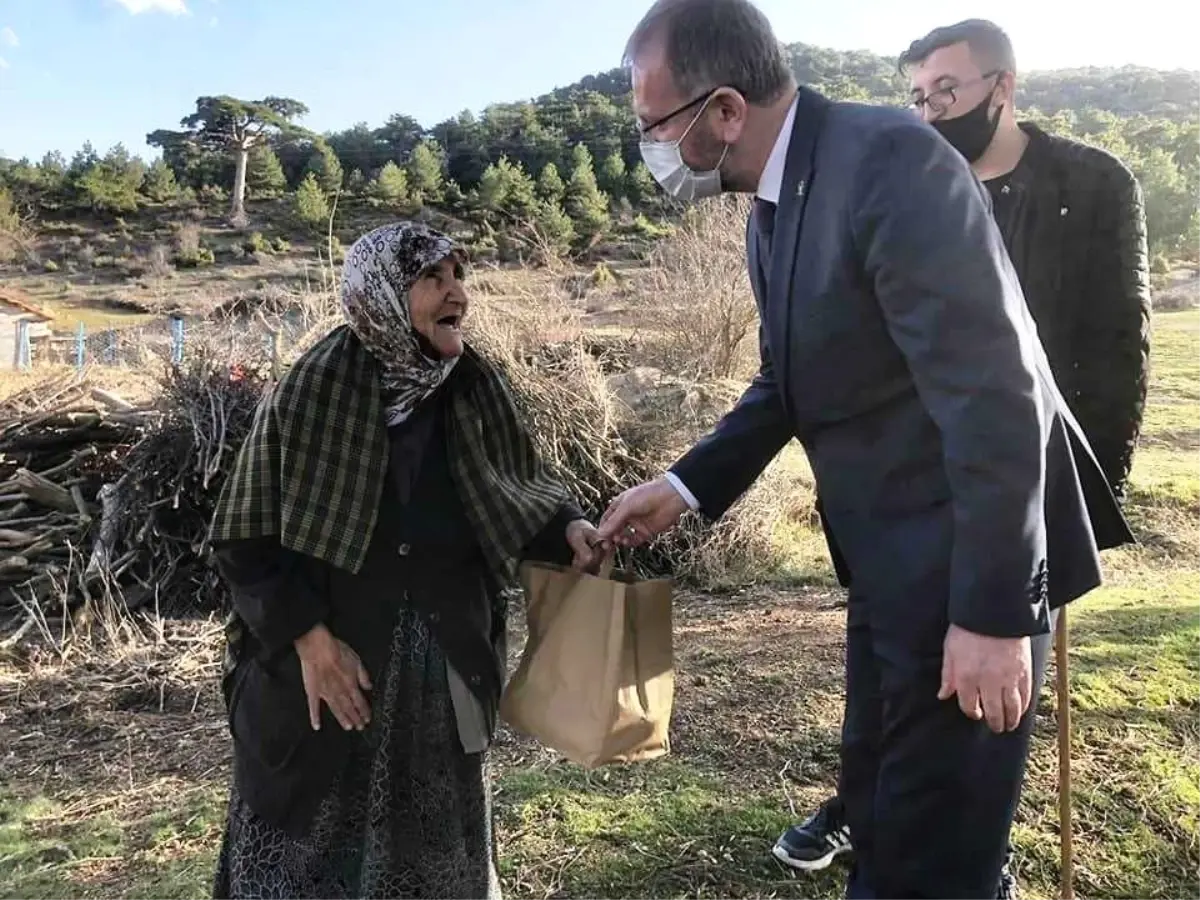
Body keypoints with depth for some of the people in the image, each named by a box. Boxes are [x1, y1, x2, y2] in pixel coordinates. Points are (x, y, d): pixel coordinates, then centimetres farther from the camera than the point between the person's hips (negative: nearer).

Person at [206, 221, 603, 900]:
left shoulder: (477, 390, -2)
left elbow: (523, 491, 9)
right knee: (313, 842, 14)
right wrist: (307, 634, -15)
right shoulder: (312, 391, -13)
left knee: (438, 844, 19)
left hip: (448, 665, 3)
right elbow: (248, 537, -10)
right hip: (328, 657, -3)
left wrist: (568, 528, -11)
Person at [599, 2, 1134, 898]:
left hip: (965, 561, -8)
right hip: (886, 557, 9)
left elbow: (993, 395, -26)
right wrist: (686, 485, 5)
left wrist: (992, 611, -24)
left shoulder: (891, 162, -23)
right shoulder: (775, 200, 6)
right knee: (880, 810, 25)